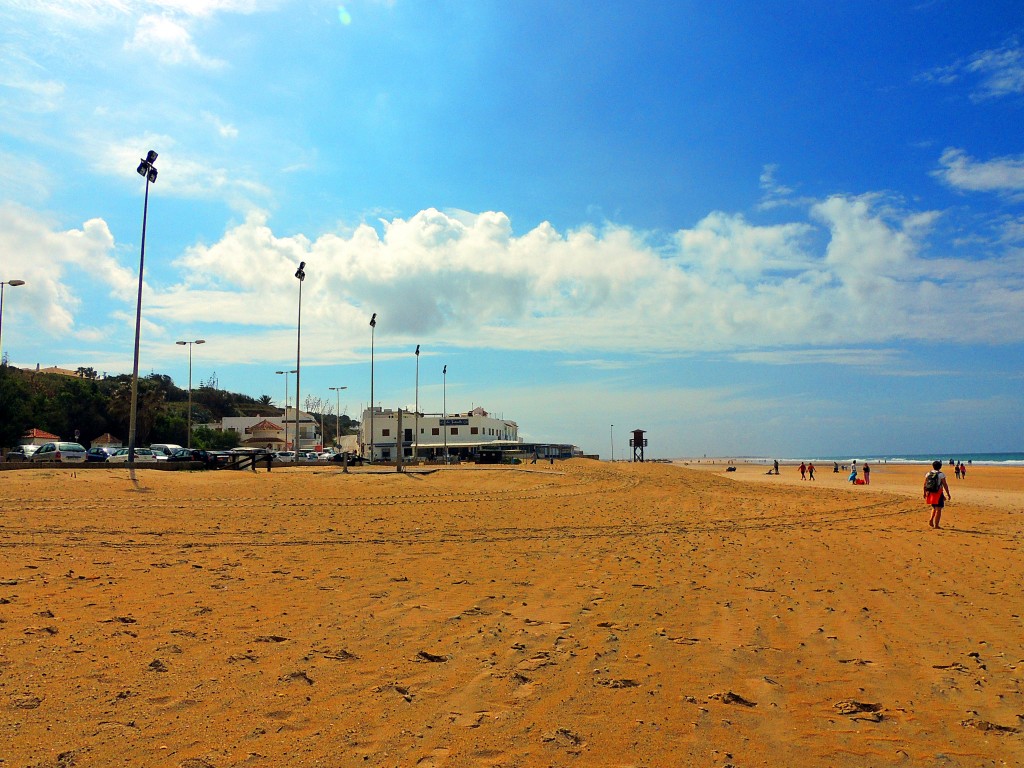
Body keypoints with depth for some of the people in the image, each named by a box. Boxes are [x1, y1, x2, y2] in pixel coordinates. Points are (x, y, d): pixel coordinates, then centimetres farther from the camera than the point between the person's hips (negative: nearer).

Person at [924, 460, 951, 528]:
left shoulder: (928, 474, 5)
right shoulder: (941, 474, -9)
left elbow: (925, 485, 9)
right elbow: (945, 485, -12)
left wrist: (925, 493, 18)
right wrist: (948, 494, -5)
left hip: (930, 494, 5)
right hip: (938, 494, -5)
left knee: (934, 508, 23)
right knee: (938, 509, 1)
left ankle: (931, 520, 7)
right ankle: (936, 525, -1)